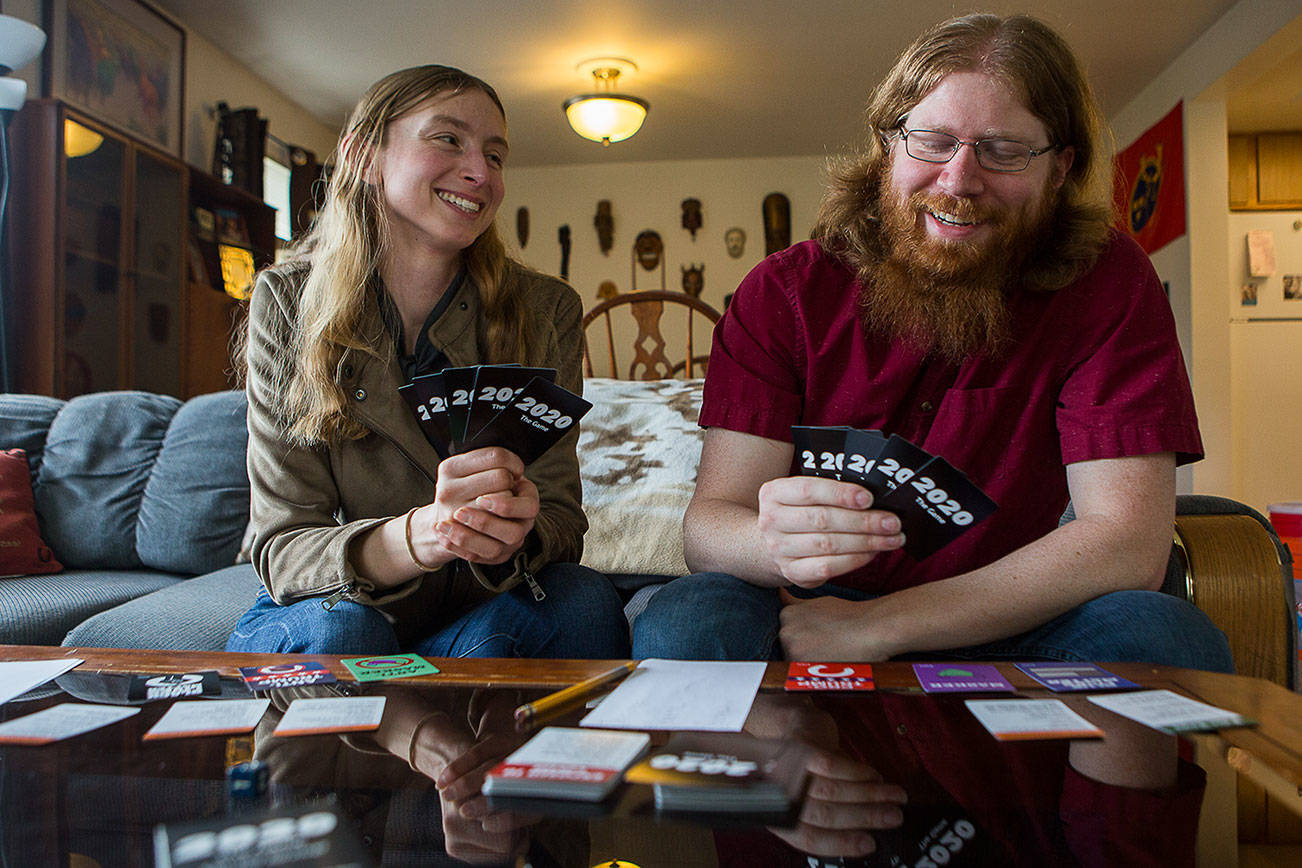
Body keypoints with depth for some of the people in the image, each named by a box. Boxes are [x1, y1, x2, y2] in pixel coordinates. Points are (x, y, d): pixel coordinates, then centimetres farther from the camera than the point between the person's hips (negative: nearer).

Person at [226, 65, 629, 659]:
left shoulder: (544, 312, -8)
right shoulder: (289, 303, -11)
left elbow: (561, 520, -9)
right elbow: (280, 549, -15)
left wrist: (515, 539, -35)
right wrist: (415, 537, -38)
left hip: (475, 616, 2)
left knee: (583, 601, -28)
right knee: (339, 632, -33)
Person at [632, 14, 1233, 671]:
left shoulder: (1108, 282, -7)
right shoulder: (783, 294, -7)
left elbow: (1129, 542, -17)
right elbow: (708, 520, -13)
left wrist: (876, 625, -25)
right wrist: (773, 543, -39)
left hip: (1002, 637, 3)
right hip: (808, 618, -2)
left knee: (1166, 637, -28)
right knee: (684, 624, -32)